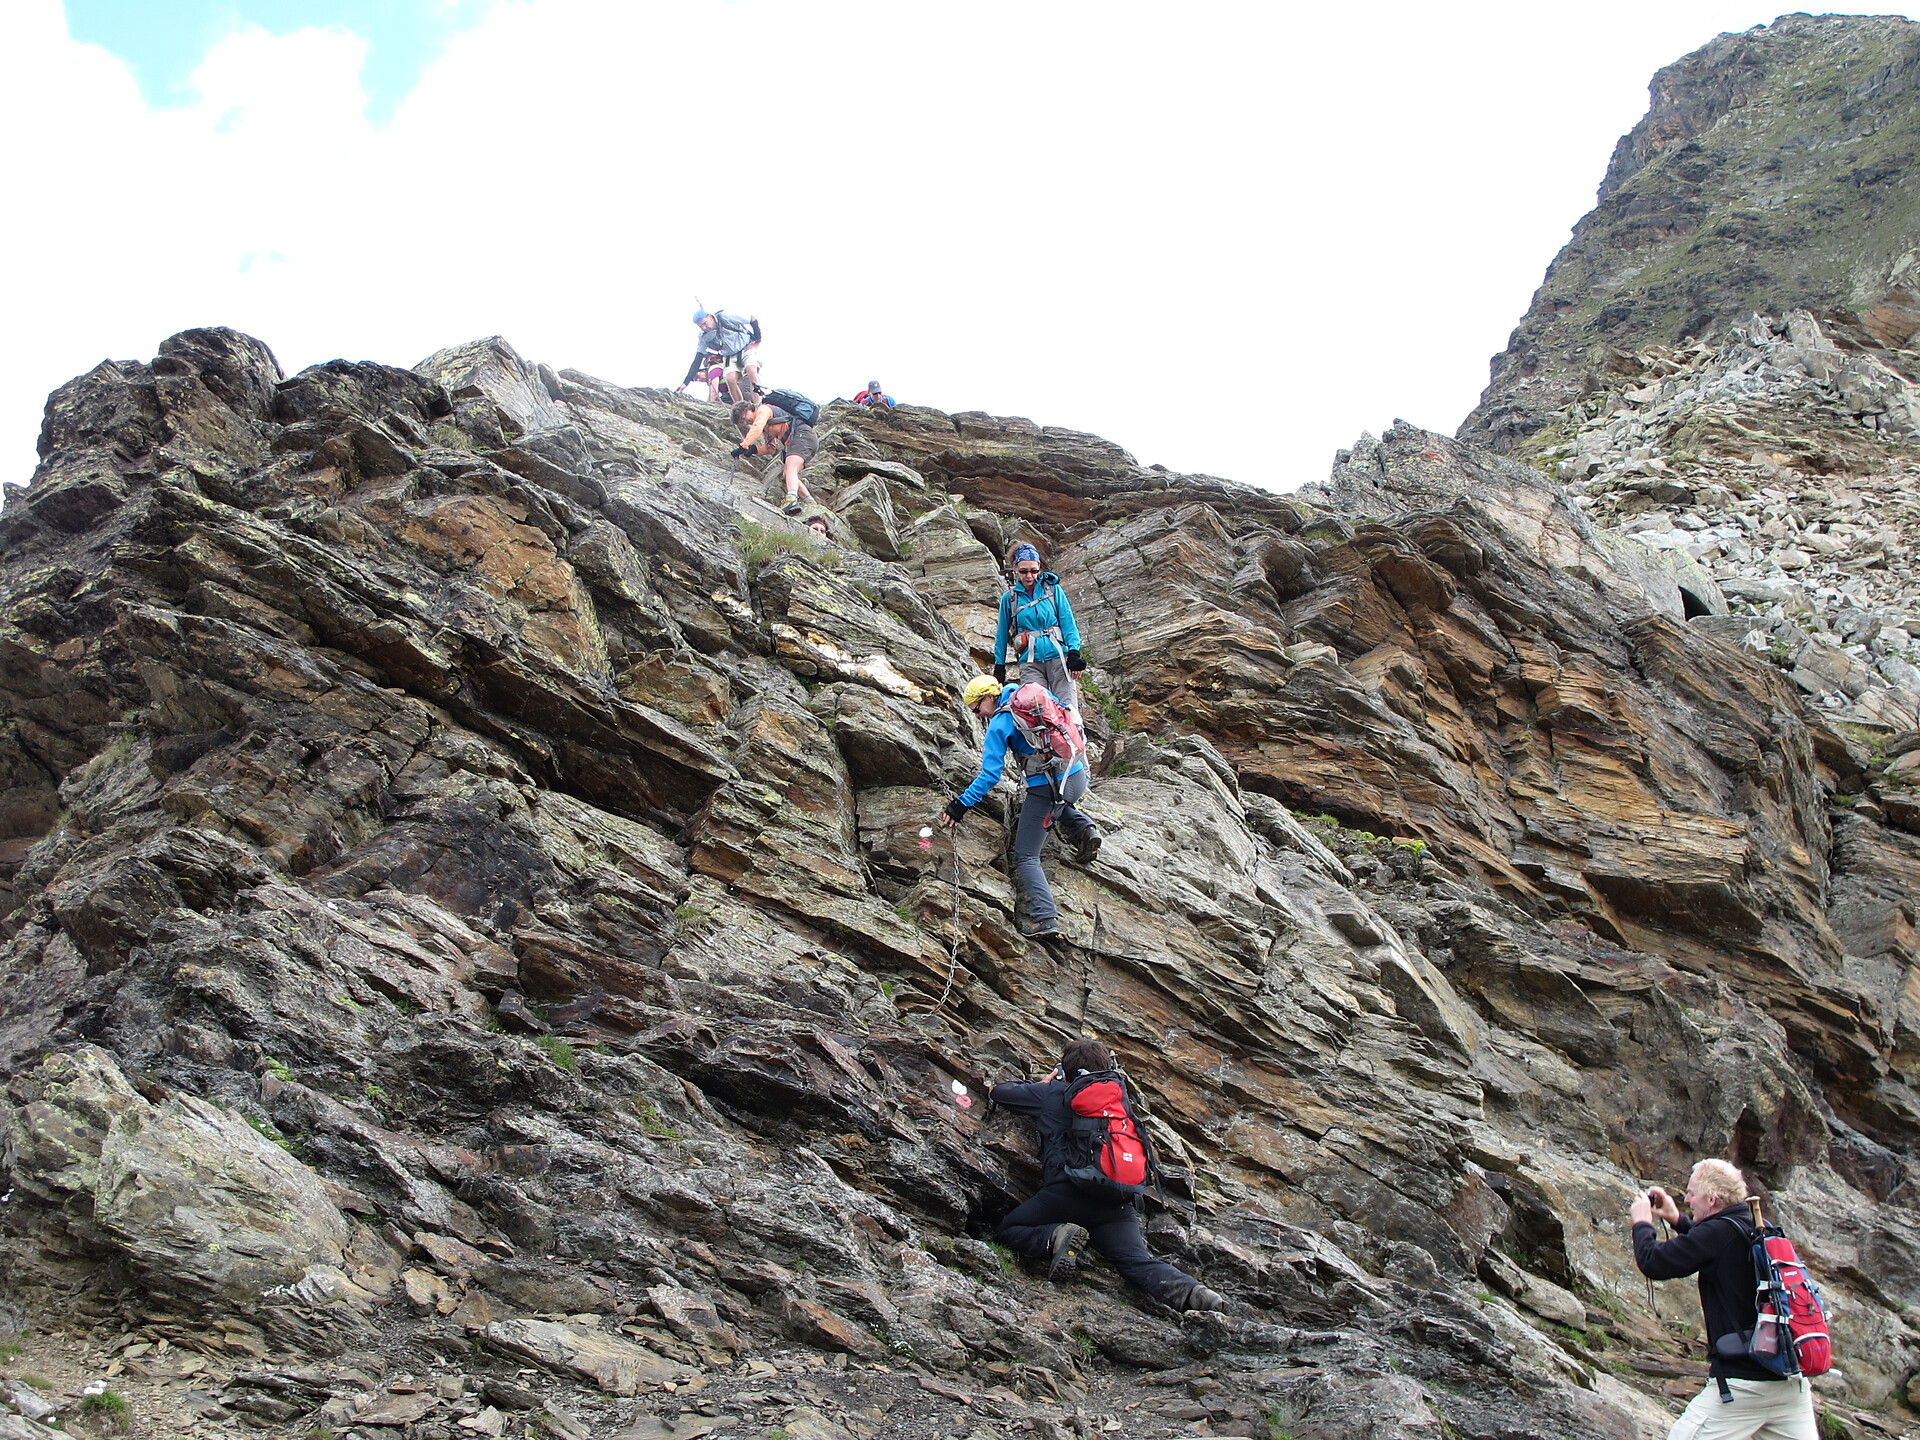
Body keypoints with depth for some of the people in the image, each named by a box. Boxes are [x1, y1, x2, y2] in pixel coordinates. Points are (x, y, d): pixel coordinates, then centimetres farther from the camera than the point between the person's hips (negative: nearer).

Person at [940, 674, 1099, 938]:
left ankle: (1045, 917, -17)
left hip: (1048, 785, -7)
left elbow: (990, 775, -10)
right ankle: (1083, 828, 14)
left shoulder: (999, 724, -5)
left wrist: (961, 804, -5)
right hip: (1078, 775, 7)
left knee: (1026, 856, 0)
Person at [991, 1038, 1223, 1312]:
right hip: (1118, 1202, 4)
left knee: (1005, 1233, 11)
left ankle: (1055, 1237, -19)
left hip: (1068, 1190, -3)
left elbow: (1001, 1092, 24)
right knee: (1139, 1262, -8)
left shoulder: (1052, 1093, 13)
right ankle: (1189, 1290, -39)